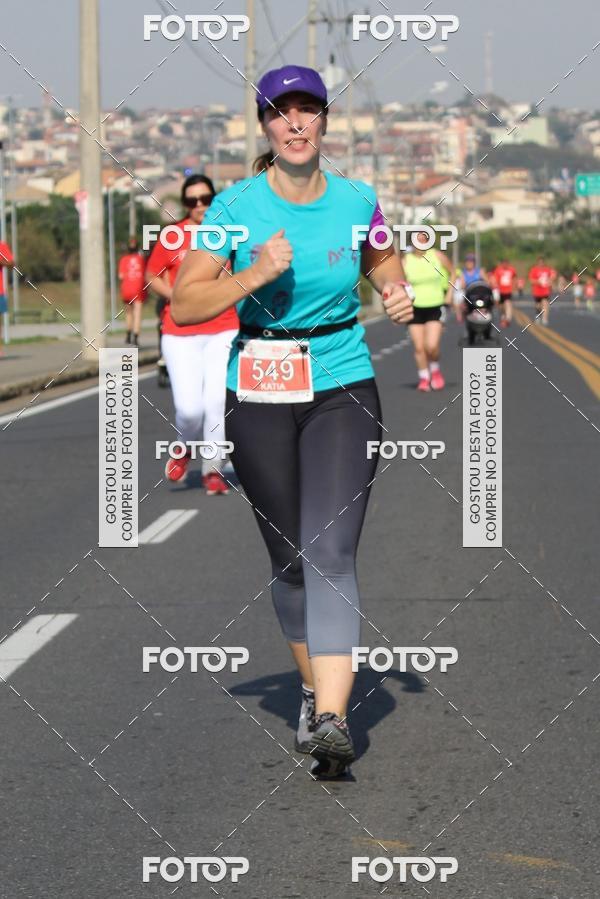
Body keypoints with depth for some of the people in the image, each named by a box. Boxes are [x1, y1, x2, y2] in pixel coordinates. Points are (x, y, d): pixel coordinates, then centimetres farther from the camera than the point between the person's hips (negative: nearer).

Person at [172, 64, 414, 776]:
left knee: (332, 552, -15)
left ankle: (332, 722, -21)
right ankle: (315, 689, 32)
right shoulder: (235, 206, -5)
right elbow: (185, 303, -6)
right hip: (260, 395, 0)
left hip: (343, 388, 0)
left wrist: (397, 294, 1)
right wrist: (254, 275, -20)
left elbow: (384, 263, 22)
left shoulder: (356, 201, 1)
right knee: (290, 558, 9)